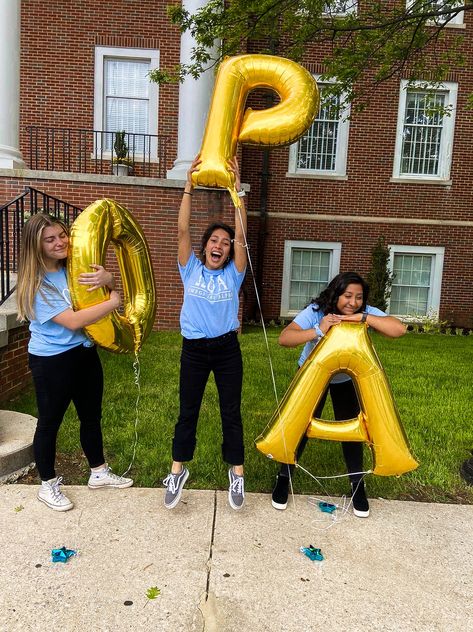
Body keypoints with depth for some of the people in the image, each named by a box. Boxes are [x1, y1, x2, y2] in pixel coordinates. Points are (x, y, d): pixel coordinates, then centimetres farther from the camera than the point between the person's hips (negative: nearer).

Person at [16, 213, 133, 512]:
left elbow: (108, 284, 1)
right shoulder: (36, 283, -19)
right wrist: (113, 303, -21)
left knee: (92, 416, 19)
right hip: (52, 362, -6)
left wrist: (107, 279, -23)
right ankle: (48, 485, 34)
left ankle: (99, 472, 39)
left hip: (85, 352, 7)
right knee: (50, 422, 12)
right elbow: (73, 321, -28)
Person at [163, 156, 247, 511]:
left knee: (231, 413, 10)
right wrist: (189, 186, -14)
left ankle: (237, 475, 26)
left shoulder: (233, 274, 1)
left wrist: (237, 190, -16)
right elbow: (183, 230, -8)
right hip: (193, 349, 0)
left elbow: (241, 235, -10)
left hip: (227, 349, 0)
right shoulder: (191, 269, 2)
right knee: (187, 413, 12)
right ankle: (178, 472, 29)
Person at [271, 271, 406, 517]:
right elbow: (284, 338, -38)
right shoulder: (315, 312, -28)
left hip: (347, 379, 2)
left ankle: (357, 485, 24)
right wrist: (318, 331, -51)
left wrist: (362, 317, -43)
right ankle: (284, 478, 20)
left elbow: (399, 329, -34)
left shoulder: (366, 313, -22)